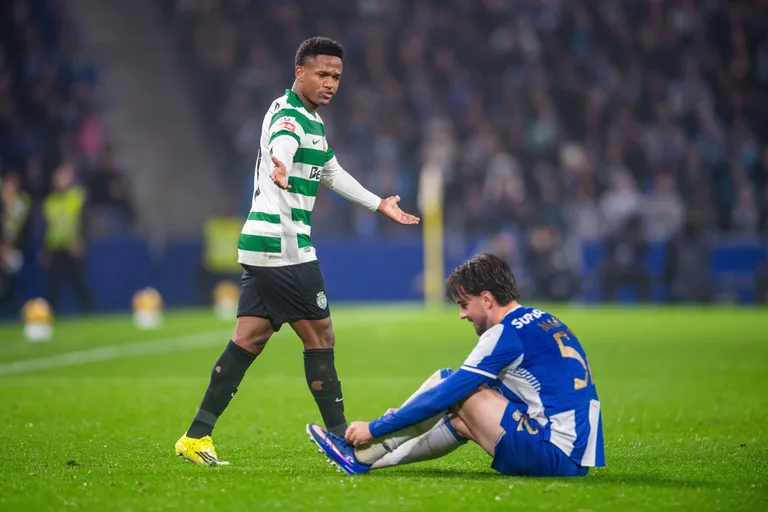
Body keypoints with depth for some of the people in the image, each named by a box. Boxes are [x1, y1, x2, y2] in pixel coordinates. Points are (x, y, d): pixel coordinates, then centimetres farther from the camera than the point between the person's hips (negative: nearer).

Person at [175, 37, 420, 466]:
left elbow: (332, 172, 35)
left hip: (264, 249, 10)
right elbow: (281, 146, -37)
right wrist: (280, 171, -60)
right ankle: (342, 438, 3)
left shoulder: (312, 119, 19)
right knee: (319, 334, -3)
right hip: (283, 248, -10)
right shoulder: (287, 115, -12)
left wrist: (379, 204, 44)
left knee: (250, 338, 6)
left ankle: (197, 436, 6)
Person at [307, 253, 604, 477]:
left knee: (453, 388, -2)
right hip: (576, 456, 9)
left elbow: (446, 395, -8)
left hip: (554, 454, -9)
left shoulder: (507, 333, -10)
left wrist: (374, 428, 0)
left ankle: (362, 456, 7)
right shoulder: (540, 322, 19)